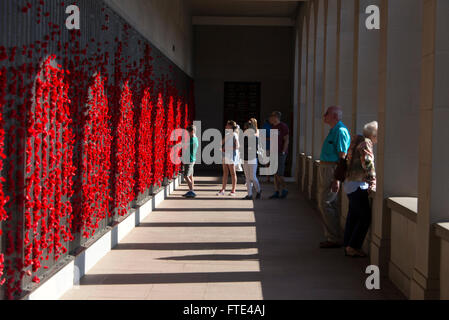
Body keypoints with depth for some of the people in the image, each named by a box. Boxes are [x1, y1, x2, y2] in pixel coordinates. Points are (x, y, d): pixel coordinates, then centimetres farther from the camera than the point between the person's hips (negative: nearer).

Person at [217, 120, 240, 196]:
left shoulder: (234, 135, -10)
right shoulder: (227, 134, 13)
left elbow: (237, 146, -16)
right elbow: (222, 143, 20)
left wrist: (227, 148, -17)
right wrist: (222, 148, -1)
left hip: (231, 155, -8)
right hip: (225, 155, 8)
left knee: (232, 173, -1)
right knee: (225, 172, 8)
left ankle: (233, 191, 4)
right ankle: (223, 189, 11)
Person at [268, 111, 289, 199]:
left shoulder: (283, 126, -9)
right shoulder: (273, 127, 15)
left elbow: (286, 140, -12)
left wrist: (283, 152, -18)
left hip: (281, 154, -8)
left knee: (279, 174, -10)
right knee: (275, 174, 7)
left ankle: (284, 190, 4)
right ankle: (277, 192, 10)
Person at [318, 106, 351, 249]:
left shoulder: (340, 131, -15)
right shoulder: (333, 131, 18)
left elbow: (342, 156, -20)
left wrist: (336, 179, -24)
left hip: (332, 171, -10)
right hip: (324, 169, 10)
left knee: (325, 204, -10)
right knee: (330, 204, 11)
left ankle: (335, 239, -4)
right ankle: (331, 237, 17)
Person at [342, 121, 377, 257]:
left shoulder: (358, 141, 16)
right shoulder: (366, 143, -13)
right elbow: (368, 165, -22)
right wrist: (373, 184, -25)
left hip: (349, 184, 10)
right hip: (358, 185, -10)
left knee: (353, 215, 14)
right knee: (365, 217, -6)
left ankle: (348, 245, 18)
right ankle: (353, 247, -6)